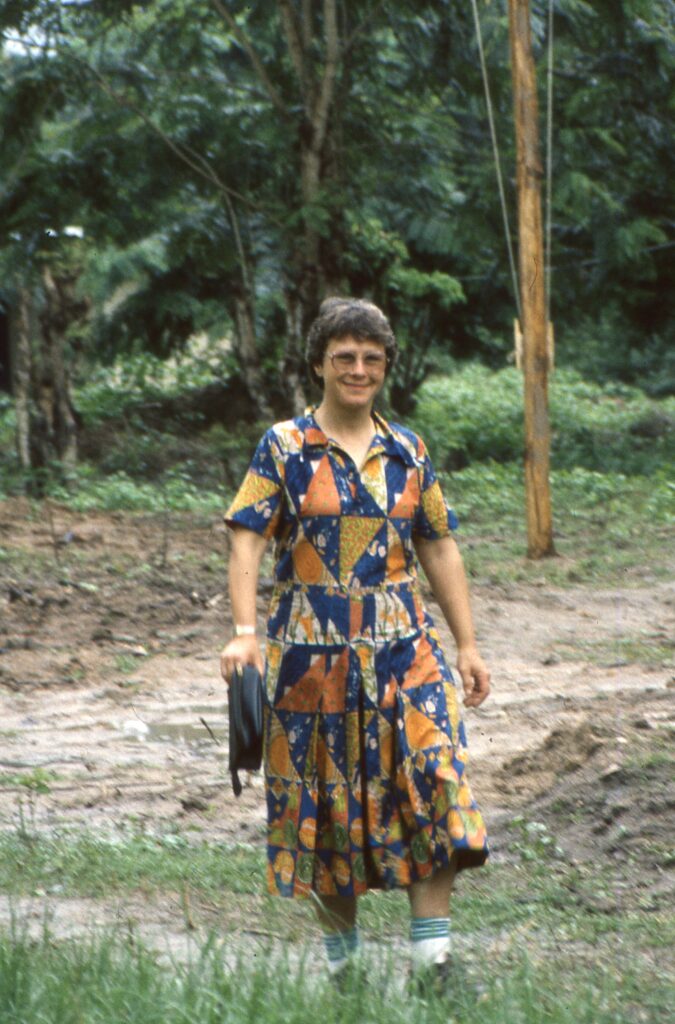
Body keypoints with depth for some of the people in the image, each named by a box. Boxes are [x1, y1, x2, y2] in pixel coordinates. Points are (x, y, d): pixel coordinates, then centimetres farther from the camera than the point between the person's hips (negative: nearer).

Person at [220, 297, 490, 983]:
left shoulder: (407, 452, 10)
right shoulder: (284, 448, 1)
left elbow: (439, 549, 15)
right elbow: (247, 540, -6)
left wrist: (467, 644, 12)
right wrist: (243, 631, -19)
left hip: (403, 647, 2)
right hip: (311, 650, -2)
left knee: (434, 779, -11)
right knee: (324, 796, 4)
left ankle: (432, 943, -10)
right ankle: (339, 940, 19)